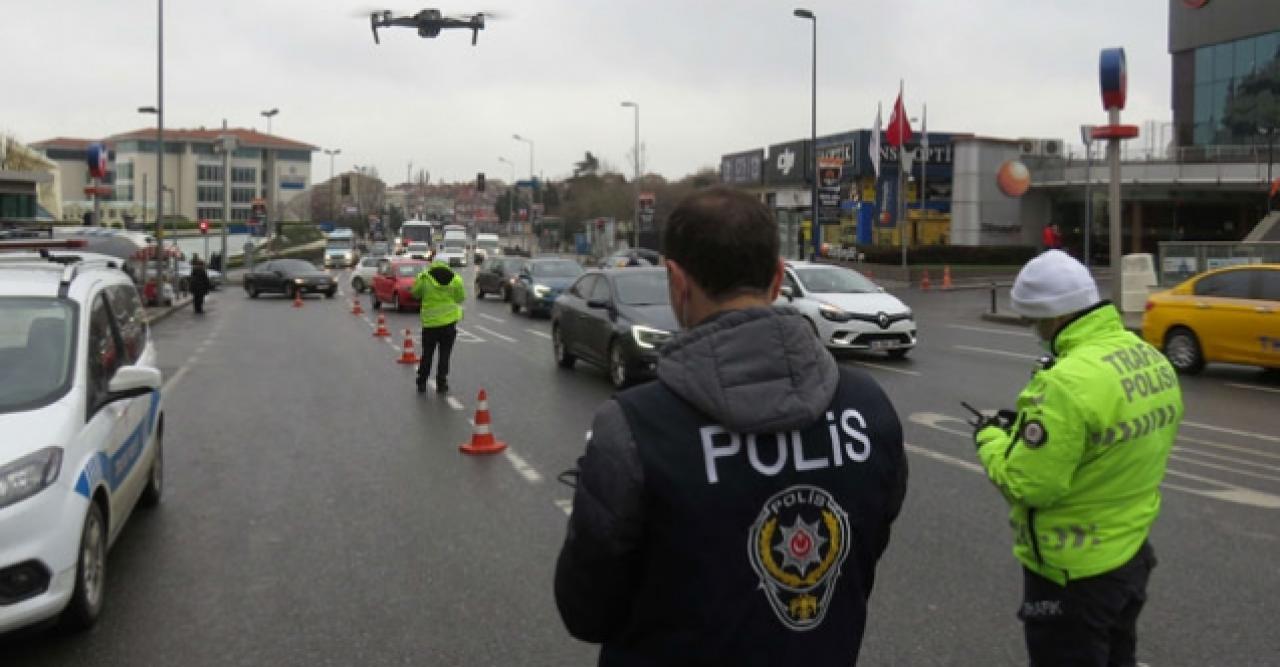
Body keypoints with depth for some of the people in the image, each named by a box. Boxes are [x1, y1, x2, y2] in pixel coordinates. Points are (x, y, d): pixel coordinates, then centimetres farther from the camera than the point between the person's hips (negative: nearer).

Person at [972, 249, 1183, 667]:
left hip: (1073, 573, -8)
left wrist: (992, 439, -8)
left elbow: (1027, 485, -26)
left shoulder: (1068, 381, -28)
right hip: (1132, 555, 8)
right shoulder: (1153, 360, 1)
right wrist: (1033, 425, 9)